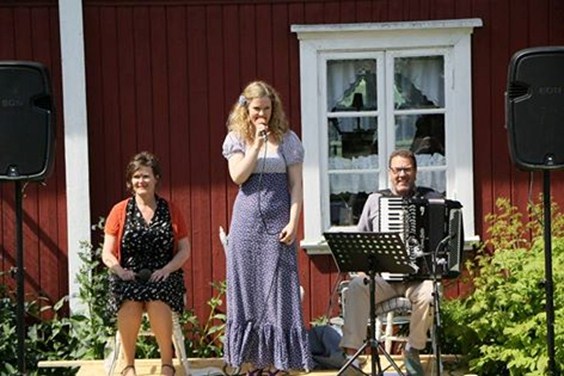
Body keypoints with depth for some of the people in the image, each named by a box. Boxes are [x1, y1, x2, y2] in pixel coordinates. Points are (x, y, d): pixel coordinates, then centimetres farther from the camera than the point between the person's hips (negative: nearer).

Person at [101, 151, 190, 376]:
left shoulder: (171, 211, 11)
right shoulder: (119, 211, 10)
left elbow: (184, 250, 9)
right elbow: (107, 254, 7)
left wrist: (166, 269, -10)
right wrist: (120, 270, -14)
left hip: (163, 275, 0)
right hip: (128, 276, 0)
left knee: (157, 303, -35)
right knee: (129, 304, -35)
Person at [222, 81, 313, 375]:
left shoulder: (287, 139, 2)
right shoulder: (236, 138, 5)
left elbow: (296, 185, -1)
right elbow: (238, 176, -8)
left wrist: (293, 223, -10)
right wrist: (257, 144, -14)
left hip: (278, 220, -2)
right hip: (247, 220, 2)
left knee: (278, 289, -2)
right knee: (249, 288, 4)